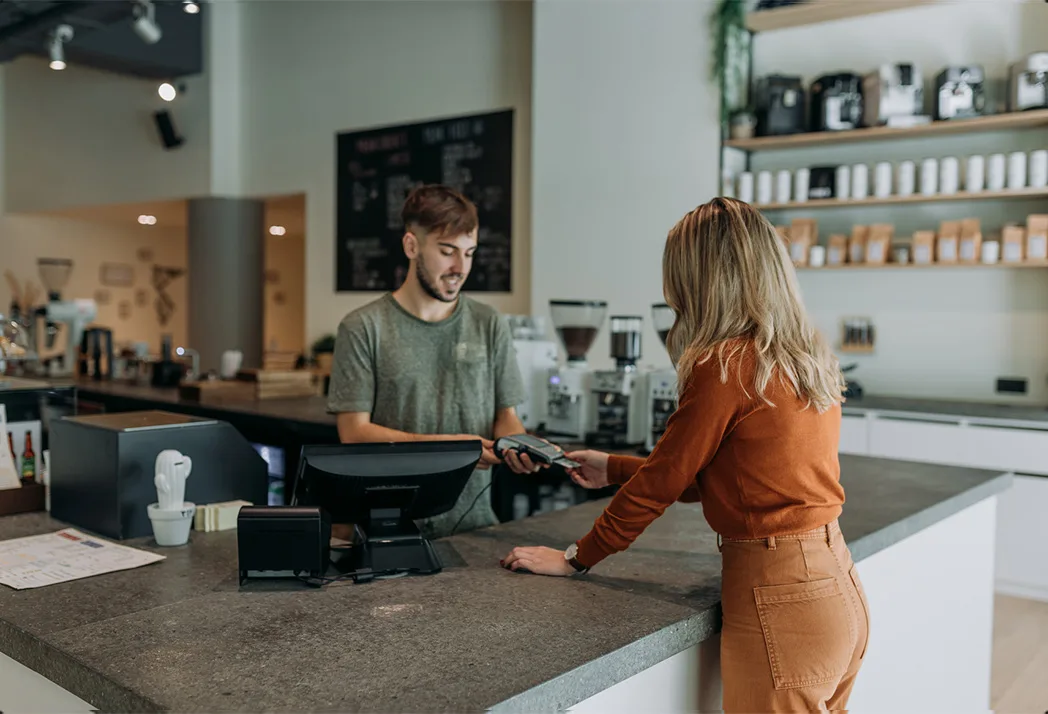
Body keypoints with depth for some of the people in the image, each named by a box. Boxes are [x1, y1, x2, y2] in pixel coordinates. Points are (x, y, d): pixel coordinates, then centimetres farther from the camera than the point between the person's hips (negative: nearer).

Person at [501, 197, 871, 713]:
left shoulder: (726, 365, -18)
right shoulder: (806, 357, 8)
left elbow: (661, 482, -10)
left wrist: (575, 559, 2)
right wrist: (612, 469, 22)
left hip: (780, 598, -8)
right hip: (837, 587, 8)